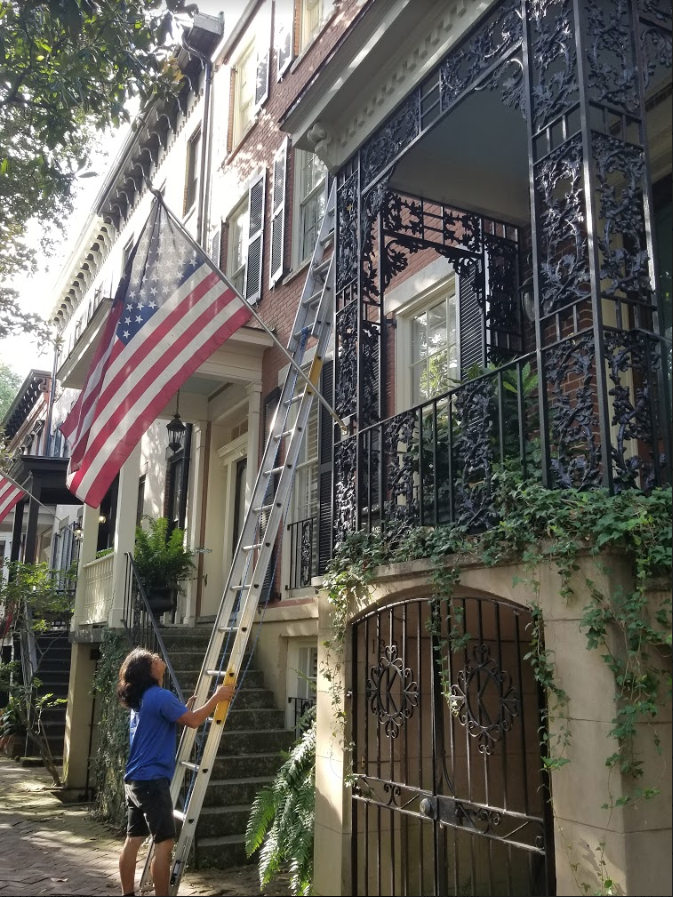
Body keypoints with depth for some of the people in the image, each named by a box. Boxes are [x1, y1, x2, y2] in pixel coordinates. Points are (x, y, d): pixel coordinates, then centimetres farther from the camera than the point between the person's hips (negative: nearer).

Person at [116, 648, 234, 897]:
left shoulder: (141, 698, 14)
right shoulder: (160, 696, -16)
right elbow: (193, 721, -16)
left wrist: (185, 708, 20)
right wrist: (217, 697, -6)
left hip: (135, 780, 10)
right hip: (152, 780, -10)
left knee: (133, 839, 13)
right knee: (165, 842, -4)